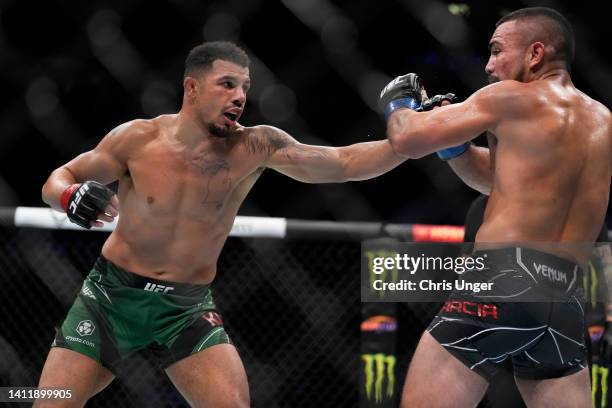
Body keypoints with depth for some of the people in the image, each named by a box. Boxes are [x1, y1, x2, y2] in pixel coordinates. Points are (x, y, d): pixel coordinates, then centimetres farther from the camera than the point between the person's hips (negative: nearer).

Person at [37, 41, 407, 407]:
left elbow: (345, 163, -12)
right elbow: (58, 179, -3)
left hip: (187, 306, 1)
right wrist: (71, 196, -26)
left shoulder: (255, 148, -11)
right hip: (113, 294, 0)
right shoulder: (138, 139, -12)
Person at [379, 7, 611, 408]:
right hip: (566, 302, 7)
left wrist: (398, 101, 25)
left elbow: (407, 139, 5)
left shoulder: (512, 99, -1)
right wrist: (453, 144, 18)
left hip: (503, 282, -7)